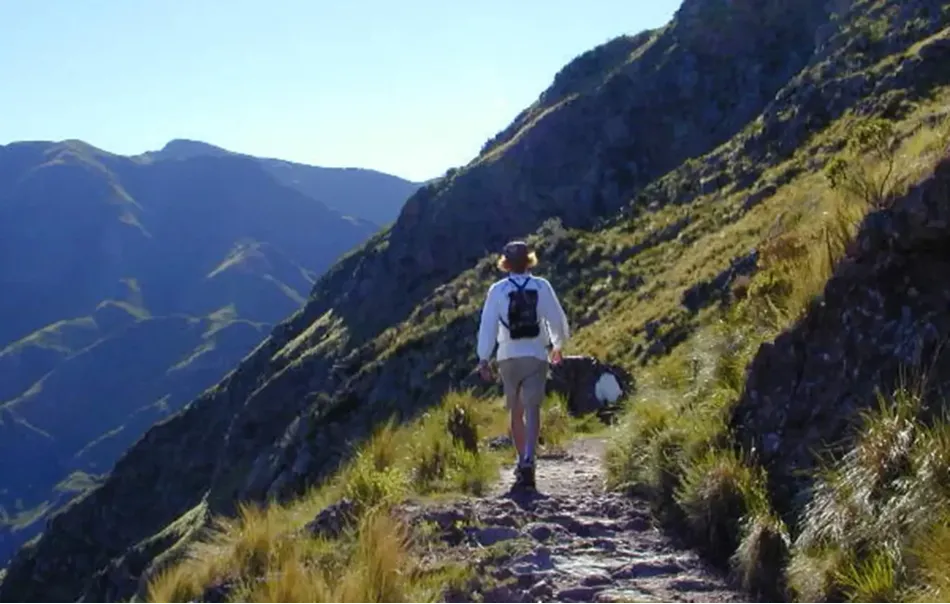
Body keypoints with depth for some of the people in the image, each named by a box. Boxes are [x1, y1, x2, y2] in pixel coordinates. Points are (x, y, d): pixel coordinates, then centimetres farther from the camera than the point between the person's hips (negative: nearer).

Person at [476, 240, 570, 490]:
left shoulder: (497, 290, -1)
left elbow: (488, 324, -4)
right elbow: (557, 318, 3)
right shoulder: (541, 286, -1)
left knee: (516, 411, 16)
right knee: (532, 409, -8)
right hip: (536, 356, -1)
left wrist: (483, 358, -3)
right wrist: (558, 345, 20)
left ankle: (522, 461, 24)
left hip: (508, 356, 1)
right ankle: (528, 461, -25)